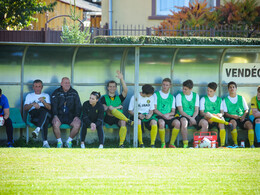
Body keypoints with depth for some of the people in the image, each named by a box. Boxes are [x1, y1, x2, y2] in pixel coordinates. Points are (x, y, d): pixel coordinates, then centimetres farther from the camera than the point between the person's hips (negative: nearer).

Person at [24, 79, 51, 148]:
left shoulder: (46, 95, 29)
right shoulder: (29, 96, 27)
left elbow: (49, 108, 11)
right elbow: (25, 108, 9)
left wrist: (43, 101, -10)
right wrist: (33, 104, -13)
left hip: (46, 113, 1)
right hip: (33, 113, -1)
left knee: (44, 112, -42)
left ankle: (37, 130, -62)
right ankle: (45, 142, -54)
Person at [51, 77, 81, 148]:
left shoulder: (74, 93, 11)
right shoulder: (56, 93, 7)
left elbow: (78, 106, 10)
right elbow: (53, 105, 0)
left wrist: (77, 116, -7)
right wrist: (55, 115, -17)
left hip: (71, 116, 1)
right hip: (59, 115, -1)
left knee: (77, 124, -28)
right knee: (55, 124, -33)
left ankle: (69, 141, -6)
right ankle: (59, 142, -11)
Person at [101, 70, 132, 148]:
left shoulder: (119, 98, 23)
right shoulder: (104, 98, 17)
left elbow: (125, 91, 4)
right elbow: (104, 108, -1)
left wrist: (122, 79, -5)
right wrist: (117, 108, -3)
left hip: (118, 119, 1)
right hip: (108, 118, -1)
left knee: (123, 122, -35)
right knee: (110, 107, -33)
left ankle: (121, 143, -40)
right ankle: (127, 120, -41)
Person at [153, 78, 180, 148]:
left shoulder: (172, 97, 21)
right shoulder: (156, 95, 12)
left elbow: (173, 111, 14)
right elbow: (154, 109, 1)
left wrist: (168, 114, -10)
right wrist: (163, 115, -14)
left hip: (169, 117, 3)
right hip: (159, 116, -3)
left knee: (177, 123, -30)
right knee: (161, 123, -39)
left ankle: (172, 143, -21)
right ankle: (163, 143, -24)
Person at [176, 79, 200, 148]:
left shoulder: (196, 96, 11)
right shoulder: (179, 96, 2)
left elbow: (196, 110, 6)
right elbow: (181, 111, -6)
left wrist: (193, 118, -14)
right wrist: (190, 118, -19)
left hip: (193, 116, 3)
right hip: (183, 116, -3)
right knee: (184, 121, -40)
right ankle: (185, 144, -37)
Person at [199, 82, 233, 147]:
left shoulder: (219, 100, 21)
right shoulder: (203, 99, 15)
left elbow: (222, 112, 13)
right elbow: (201, 112, 4)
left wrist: (220, 114, -11)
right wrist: (206, 114, -18)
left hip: (217, 118, 1)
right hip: (206, 118, -1)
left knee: (221, 124, -36)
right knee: (208, 114, -39)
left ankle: (222, 144, -41)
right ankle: (226, 123, -35)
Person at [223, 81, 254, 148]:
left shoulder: (241, 98, 20)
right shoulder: (225, 100, 13)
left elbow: (246, 110, 16)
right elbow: (225, 113, 4)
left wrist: (244, 115, -6)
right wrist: (233, 116, -14)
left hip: (241, 118, 2)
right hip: (231, 118, -2)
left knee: (249, 124, -30)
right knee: (233, 122, -39)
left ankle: (252, 144, -36)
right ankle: (235, 144, -36)